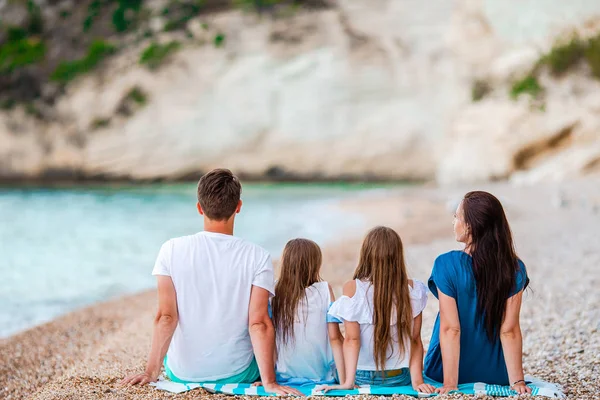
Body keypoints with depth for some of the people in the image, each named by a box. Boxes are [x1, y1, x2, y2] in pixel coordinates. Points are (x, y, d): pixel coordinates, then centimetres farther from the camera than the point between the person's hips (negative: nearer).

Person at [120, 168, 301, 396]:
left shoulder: (172, 250, -11)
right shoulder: (257, 257, -14)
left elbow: (166, 317, -15)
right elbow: (259, 323, -19)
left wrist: (151, 372, -12)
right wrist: (269, 382, -18)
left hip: (182, 373, 3)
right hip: (238, 374, -2)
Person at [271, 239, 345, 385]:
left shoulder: (275, 294, -4)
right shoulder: (324, 290, -7)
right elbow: (335, 338, -9)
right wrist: (344, 381, -7)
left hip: (285, 378, 2)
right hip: (321, 378, -2)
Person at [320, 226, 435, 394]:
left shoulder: (352, 289, -13)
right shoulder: (411, 289, -7)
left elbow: (352, 339, -13)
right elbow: (416, 340, -6)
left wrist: (348, 382, -12)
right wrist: (417, 380, -5)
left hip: (364, 378, -1)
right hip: (401, 379, 2)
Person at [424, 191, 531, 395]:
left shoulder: (446, 265, -20)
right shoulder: (515, 269, -13)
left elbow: (450, 329, -20)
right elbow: (509, 330, -15)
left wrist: (450, 384, -19)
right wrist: (517, 381, -11)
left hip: (452, 370, -2)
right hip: (496, 375, 2)